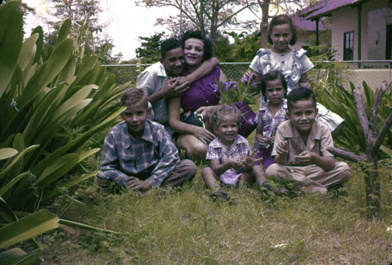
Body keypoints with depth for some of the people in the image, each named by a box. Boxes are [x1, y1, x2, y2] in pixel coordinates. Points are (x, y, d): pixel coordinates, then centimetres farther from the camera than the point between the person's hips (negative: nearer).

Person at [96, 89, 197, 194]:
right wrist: (125, 181, -31)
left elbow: (171, 157, -18)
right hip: (129, 178, 0)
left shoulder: (157, 130, -12)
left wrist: (150, 182, -28)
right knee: (101, 179, -26)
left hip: (154, 175, 1)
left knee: (190, 167, -20)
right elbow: (106, 167, -13)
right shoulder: (114, 135, -12)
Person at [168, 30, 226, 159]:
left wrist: (211, 109, -27)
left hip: (215, 125, 2)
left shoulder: (216, 72, 6)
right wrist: (195, 130, -27)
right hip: (189, 128, -2)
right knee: (199, 149, -37)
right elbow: (173, 121, -6)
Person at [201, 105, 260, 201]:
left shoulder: (243, 142, -4)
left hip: (239, 176, 1)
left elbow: (246, 168, -10)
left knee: (250, 173, -22)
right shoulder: (213, 145, -7)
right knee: (206, 170, -22)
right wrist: (228, 164, -39)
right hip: (220, 178, 0)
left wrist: (248, 165, -37)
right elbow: (215, 170, -17)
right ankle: (216, 190, -45)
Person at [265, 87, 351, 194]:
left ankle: (298, 184, -20)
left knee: (344, 168, -23)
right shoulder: (283, 129, -12)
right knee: (271, 170, -30)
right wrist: (282, 155, -40)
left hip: (317, 171, 0)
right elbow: (279, 163, -15)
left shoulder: (322, 129, -12)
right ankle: (318, 187, -23)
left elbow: (331, 164, -21)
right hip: (292, 171, 0)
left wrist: (314, 158, -42)